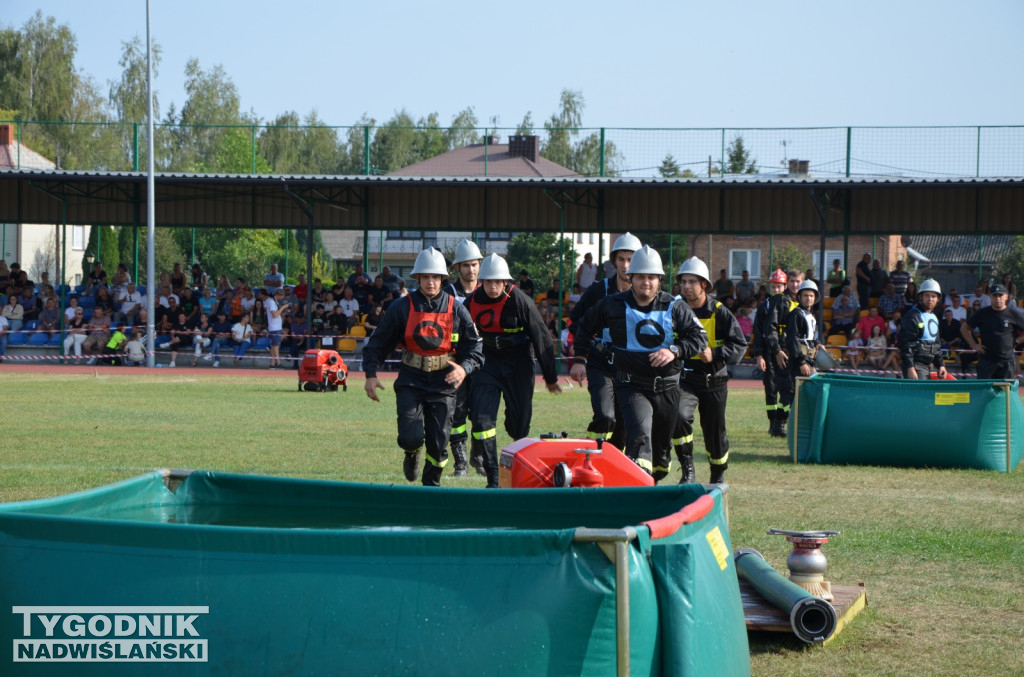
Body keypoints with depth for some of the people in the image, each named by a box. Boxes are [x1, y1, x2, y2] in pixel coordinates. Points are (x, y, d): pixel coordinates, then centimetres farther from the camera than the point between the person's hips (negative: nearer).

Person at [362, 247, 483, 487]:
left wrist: (464, 368, -16)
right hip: (411, 382, -1)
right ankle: (412, 455, 25)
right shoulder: (402, 309, 0)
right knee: (411, 437, -13)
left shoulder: (456, 310, 2)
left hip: (443, 383, 1)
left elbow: (475, 346, 3)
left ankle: (431, 484, 24)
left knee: (438, 442, 0)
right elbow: (378, 342, 6)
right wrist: (371, 374, -4)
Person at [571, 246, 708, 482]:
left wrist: (675, 351, -22)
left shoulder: (675, 307, 1)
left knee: (662, 443, 15)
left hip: (667, 387, 3)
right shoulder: (613, 305, 2)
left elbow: (699, 337, -5)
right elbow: (585, 328, 18)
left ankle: (655, 483, 37)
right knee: (640, 436, -26)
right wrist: (579, 360, 13)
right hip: (631, 385, -2)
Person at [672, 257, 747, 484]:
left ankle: (718, 476, 35)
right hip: (685, 379, 0)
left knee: (715, 433, 10)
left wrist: (715, 354, -21)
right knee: (680, 417, -27)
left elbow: (740, 346, -6)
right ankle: (688, 471, -15)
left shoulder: (719, 313, -5)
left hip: (714, 382, 0)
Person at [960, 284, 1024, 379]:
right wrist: (974, 345, 5)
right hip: (986, 360, 1)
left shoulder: (1013, 313, 0)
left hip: (1007, 361, -1)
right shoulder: (982, 313, 4)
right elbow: (964, 328, 13)